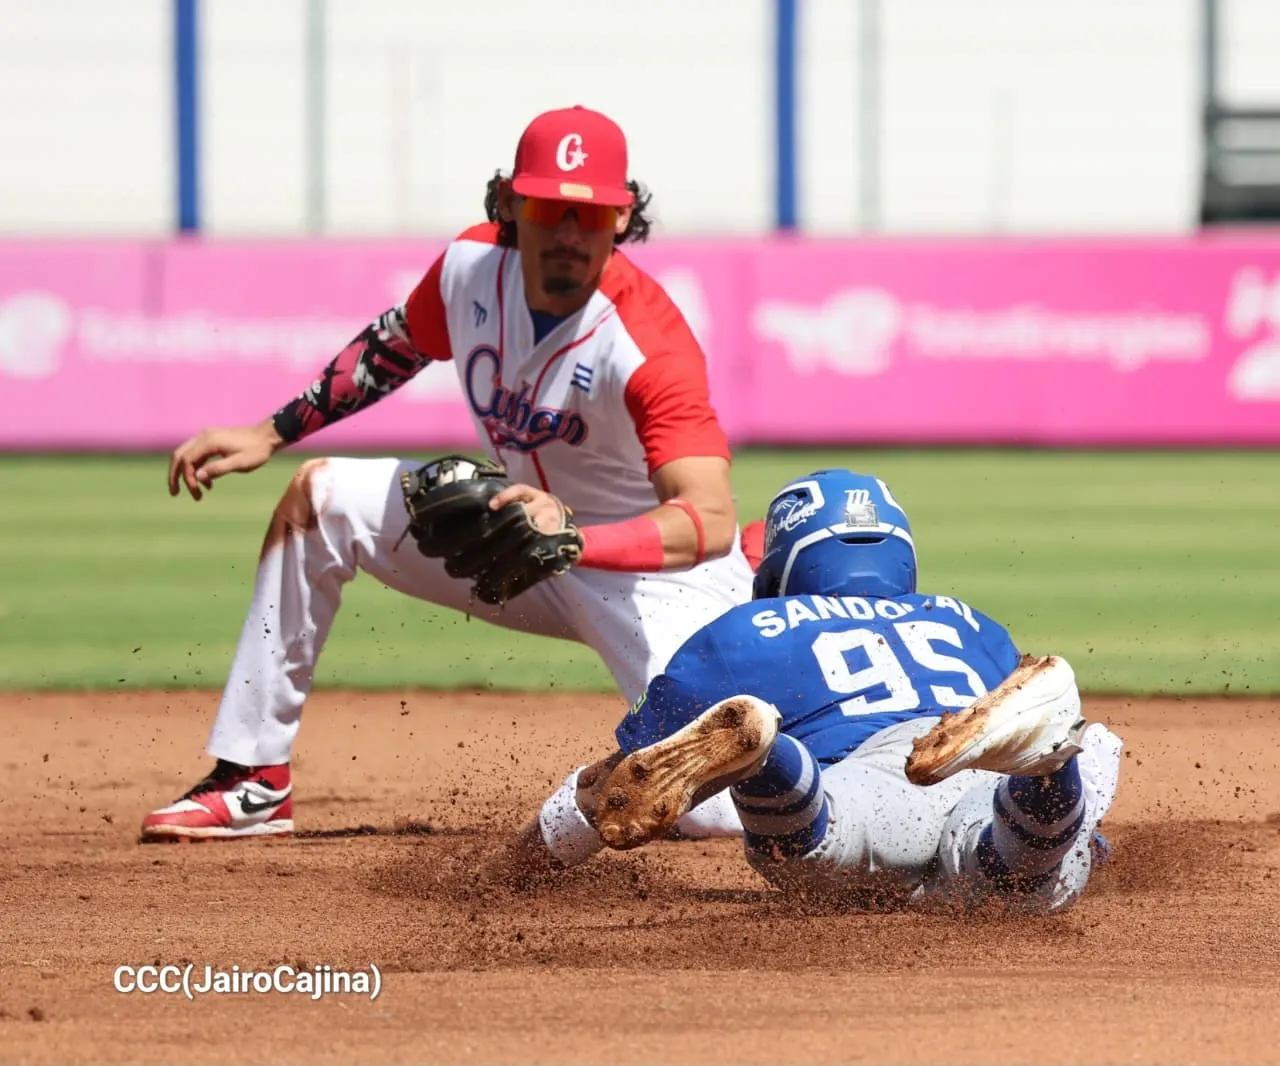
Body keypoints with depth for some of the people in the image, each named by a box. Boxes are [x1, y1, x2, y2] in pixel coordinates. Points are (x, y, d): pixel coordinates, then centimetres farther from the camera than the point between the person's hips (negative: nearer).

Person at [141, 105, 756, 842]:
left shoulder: (648, 344, -33)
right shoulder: (473, 266, -12)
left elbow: (711, 520, -43)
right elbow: (393, 349, 11)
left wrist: (571, 538, -58)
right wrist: (270, 435, 9)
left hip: (662, 572, -7)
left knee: (707, 809, -28)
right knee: (320, 497, 0)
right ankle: (254, 783, 5)